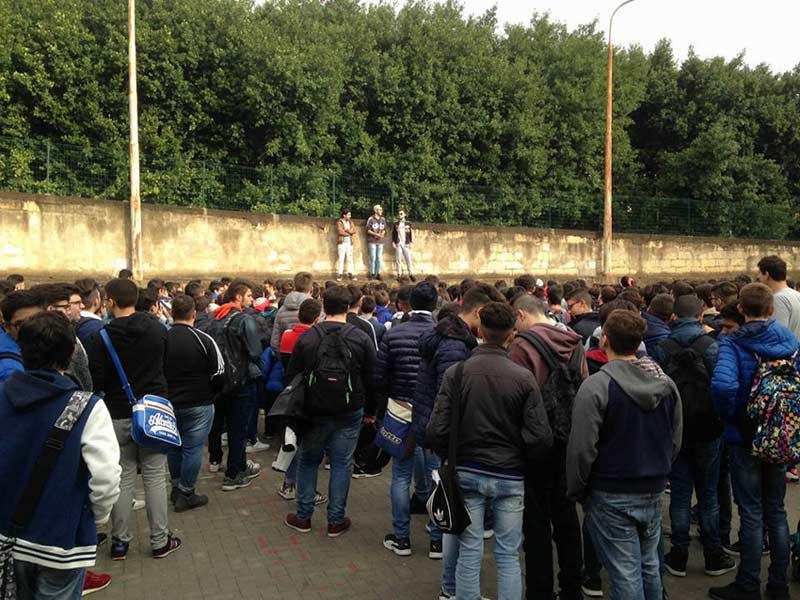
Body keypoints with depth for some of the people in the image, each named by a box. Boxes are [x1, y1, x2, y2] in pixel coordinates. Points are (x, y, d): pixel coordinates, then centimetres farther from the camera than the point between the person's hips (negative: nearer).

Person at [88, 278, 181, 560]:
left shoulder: (102, 338, -13)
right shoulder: (157, 327, -4)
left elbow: (97, 382, -8)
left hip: (119, 415, -1)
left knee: (123, 478, 10)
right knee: (154, 476, 7)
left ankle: (120, 541, 20)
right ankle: (160, 541, 14)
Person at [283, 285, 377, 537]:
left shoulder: (307, 337, -4)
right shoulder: (361, 339, -8)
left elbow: (291, 376, 1)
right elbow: (371, 379, -3)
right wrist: (370, 410, 9)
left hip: (314, 412, 1)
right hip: (349, 414, -1)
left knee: (308, 461, 16)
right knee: (342, 464, 8)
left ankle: (303, 516, 23)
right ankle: (336, 520, 16)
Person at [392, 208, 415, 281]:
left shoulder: (408, 224, 9)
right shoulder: (395, 224, 10)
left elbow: (411, 233, 9)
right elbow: (393, 234, 10)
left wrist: (411, 242, 1)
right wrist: (393, 242, -1)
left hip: (406, 244, -1)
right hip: (398, 244, 1)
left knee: (408, 259, -8)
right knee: (398, 260, -1)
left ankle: (410, 274, -3)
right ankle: (399, 274, 4)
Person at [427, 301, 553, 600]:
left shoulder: (456, 373, -10)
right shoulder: (524, 377, -11)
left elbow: (437, 430, -12)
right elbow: (540, 438, -12)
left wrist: (452, 458, 7)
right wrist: (522, 459, 8)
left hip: (467, 472, 1)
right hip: (510, 476, -1)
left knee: (469, 553, 11)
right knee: (508, 556, 11)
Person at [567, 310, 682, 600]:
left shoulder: (596, 386, -19)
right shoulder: (666, 383, 2)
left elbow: (582, 449, -17)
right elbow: (676, 440, 11)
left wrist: (577, 491, -2)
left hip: (611, 497, -6)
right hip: (654, 492, 6)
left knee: (625, 574, 3)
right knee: (649, 566, 21)